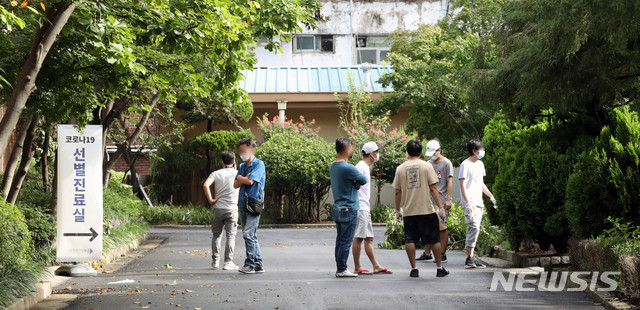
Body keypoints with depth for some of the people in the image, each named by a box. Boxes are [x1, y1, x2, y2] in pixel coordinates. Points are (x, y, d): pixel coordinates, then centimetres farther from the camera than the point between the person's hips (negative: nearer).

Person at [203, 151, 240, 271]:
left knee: (217, 235, 15)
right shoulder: (237, 173, -1)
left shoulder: (216, 173, 0)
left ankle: (215, 261, 16)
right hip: (232, 209, -1)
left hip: (218, 208, 2)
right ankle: (228, 262, -6)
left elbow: (206, 185, -15)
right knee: (230, 236, 1)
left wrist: (210, 200, -8)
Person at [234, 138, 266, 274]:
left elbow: (250, 181, -16)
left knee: (248, 234, -15)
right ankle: (258, 264, 12)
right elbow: (235, 185, 11)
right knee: (251, 236, 8)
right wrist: (244, 178, -6)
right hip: (243, 205, 8)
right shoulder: (242, 166, 18)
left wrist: (240, 177, 3)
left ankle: (250, 264, -10)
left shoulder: (259, 164, -5)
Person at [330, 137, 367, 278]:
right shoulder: (347, 167, -19)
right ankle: (342, 269, -1)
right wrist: (357, 182, 10)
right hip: (348, 209, -9)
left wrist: (355, 183, -1)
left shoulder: (332, 166, 10)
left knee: (340, 240, 12)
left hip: (337, 208, 9)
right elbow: (364, 179, -8)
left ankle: (340, 268, 17)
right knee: (346, 241, -3)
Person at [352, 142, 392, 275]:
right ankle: (357, 268, -3)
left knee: (369, 238, 10)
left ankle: (376, 266, 12)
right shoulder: (361, 167, -13)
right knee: (358, 237, -6)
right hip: (360, 207, -10)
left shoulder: (366, 167, 18)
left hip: (365, 207, 10)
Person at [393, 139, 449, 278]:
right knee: (434, 240, 8)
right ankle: (440, 268, 14)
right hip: (426, 210, -1)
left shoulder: (400, 168, 3)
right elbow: (433, 188, -6)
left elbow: (398, 192, 6)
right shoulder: (426, 166, -2)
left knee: (410, 240, 7)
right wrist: (440, 206, -2)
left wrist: (398, 210, 15)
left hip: (408, 211, 1)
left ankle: (414, 269, 5)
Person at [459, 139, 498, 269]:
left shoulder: (480, 164, 18)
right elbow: (462, 185, -13)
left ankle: (471, 257, 10)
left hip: (479, 203, 8)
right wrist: (467, 202, -21)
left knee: (474, 230, 7)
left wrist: (491, 196, 23)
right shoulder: (465, 164, -8)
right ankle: (469, 259, -18)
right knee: (473, 227, -17)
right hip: (470, 203, -8)